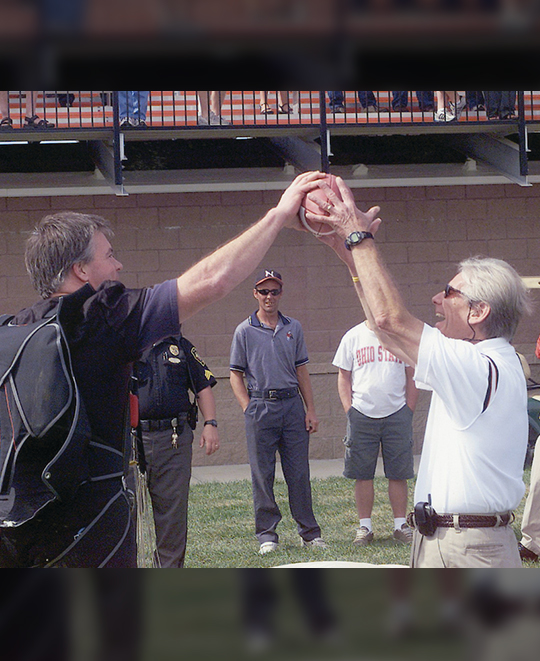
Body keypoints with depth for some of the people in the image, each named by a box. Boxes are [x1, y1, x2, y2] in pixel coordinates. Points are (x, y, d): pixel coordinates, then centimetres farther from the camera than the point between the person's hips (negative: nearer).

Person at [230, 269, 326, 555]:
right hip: (260, 407, -2)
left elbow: (301, 371, 14)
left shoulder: (293, 328, 11)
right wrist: (249, 409, -7)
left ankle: (309, 532, 11)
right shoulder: (245, 331, 3)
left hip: (292, 405, 2)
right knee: (262, 475, 1)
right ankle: (267, 534, 8)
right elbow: (236, 375, 4)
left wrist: (311, 410, 8)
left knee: (299, 473, 4)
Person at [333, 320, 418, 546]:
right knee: (363, 474, 2)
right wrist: (349, 410, -2)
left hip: (397, 415, 0)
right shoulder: (353, 337, 5)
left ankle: (400, 525, 11)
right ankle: (364, 527, 10)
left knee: (398, 473, 2)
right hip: (362, 415, 0)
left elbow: (411, 378, 11)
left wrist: (409, 411, 3)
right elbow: (344, 377, 7)